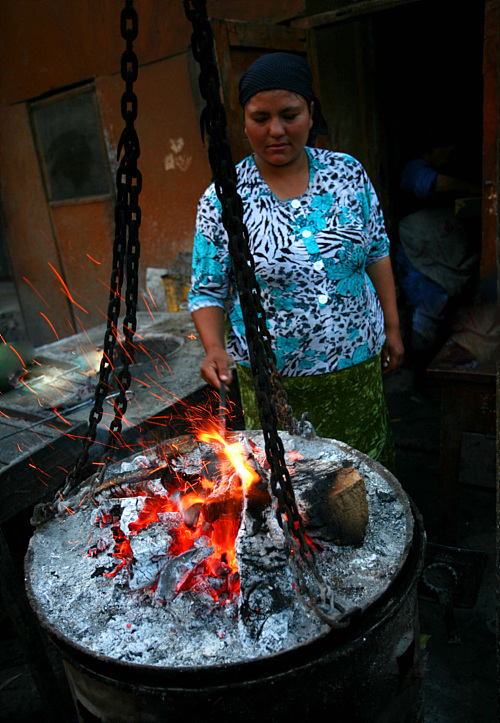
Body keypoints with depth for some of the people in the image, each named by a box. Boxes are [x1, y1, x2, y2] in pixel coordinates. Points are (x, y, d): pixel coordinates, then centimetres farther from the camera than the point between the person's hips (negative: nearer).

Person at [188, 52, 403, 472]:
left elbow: (377, 252, 9)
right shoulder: (221, 201, -10)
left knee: (364, 469, 20)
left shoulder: (349, 174, -1)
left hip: (357, 362, 3)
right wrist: (215, 348, -23)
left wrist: (392, 326, 9)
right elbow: (207, 292, -6)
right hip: (271, 378, -2)